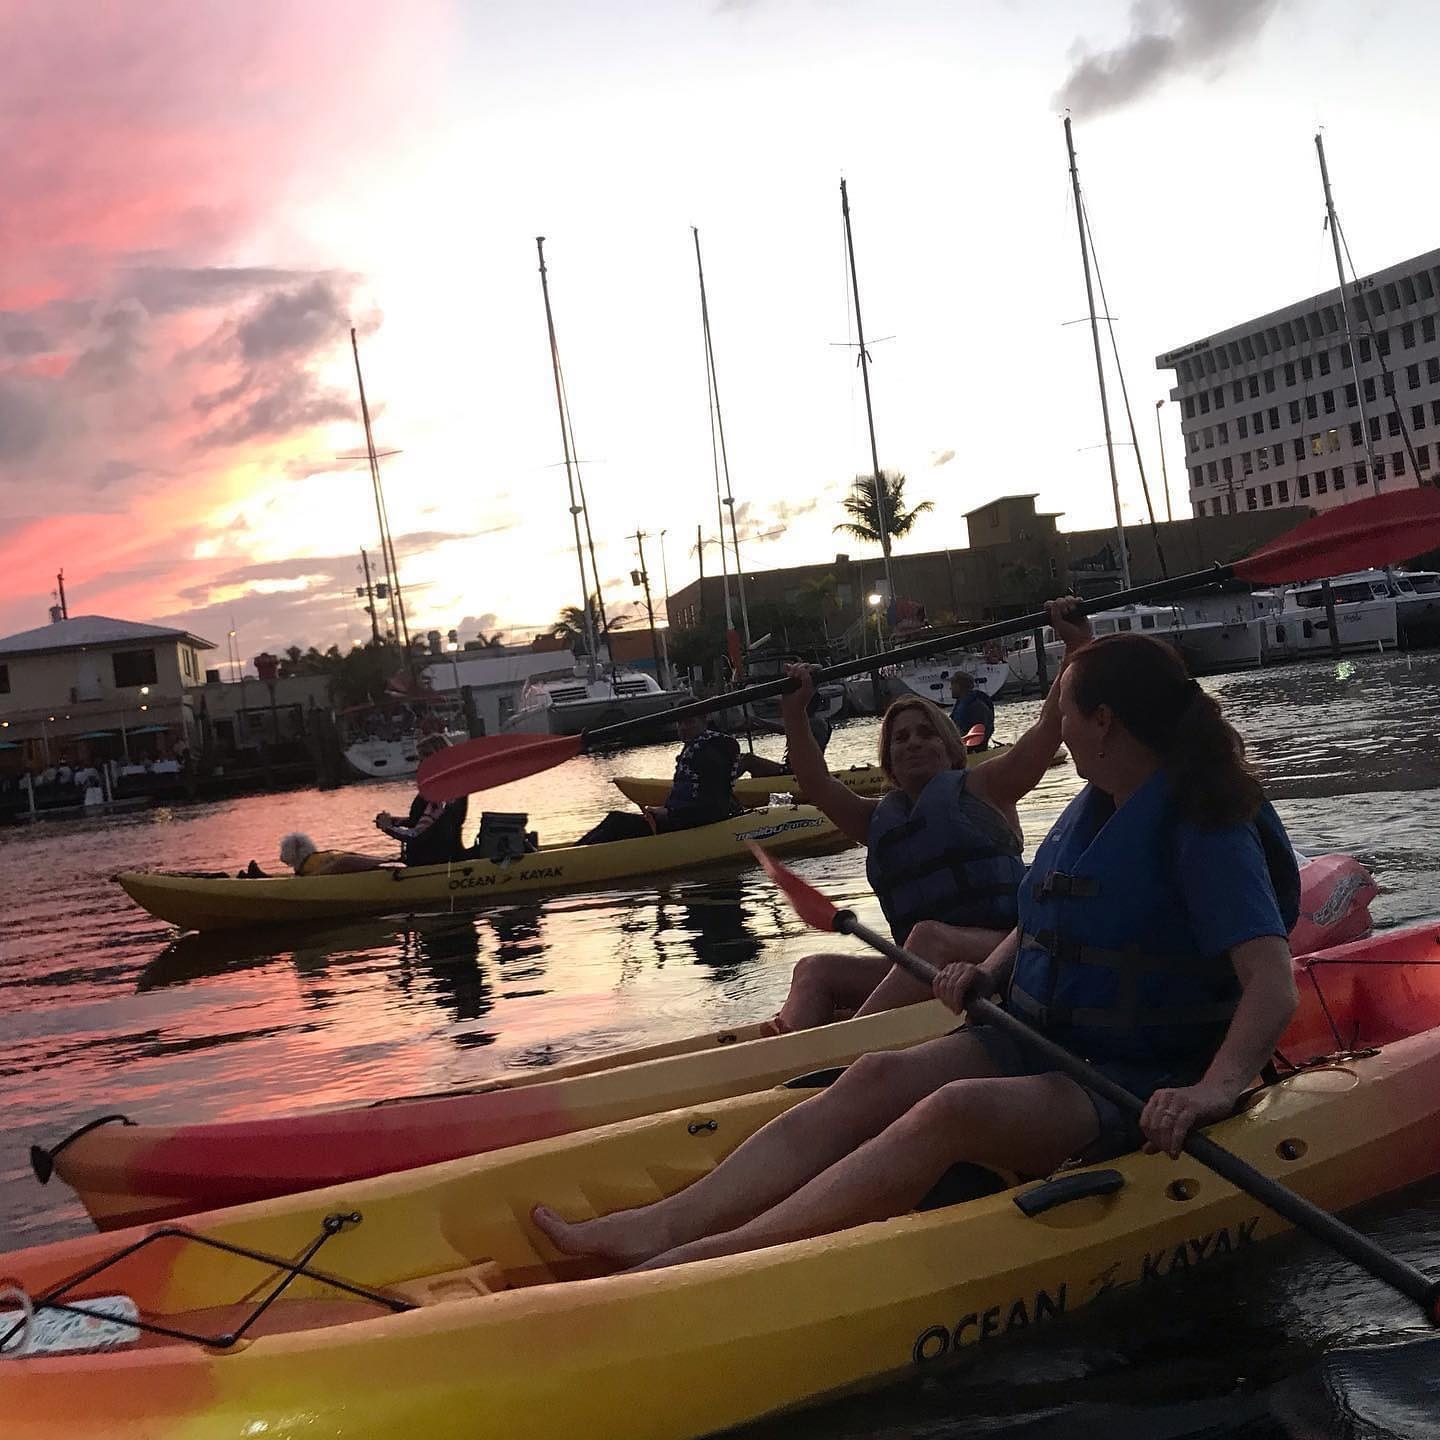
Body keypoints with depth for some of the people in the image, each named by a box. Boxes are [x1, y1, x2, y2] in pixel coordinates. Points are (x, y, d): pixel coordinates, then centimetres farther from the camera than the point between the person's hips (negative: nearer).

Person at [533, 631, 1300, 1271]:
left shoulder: (1205, 829, -15)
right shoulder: (1090, 811, 11)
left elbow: (1273, 984, -24)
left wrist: (1217, 1086, -39)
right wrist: (990, 973, 3)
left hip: (1138, 1087, -7)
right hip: (1037, 1039, 8)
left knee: (954, 1109, -33)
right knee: (879, 1078, -18)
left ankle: (711, 1257, -40)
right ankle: (666, 1223, -28)